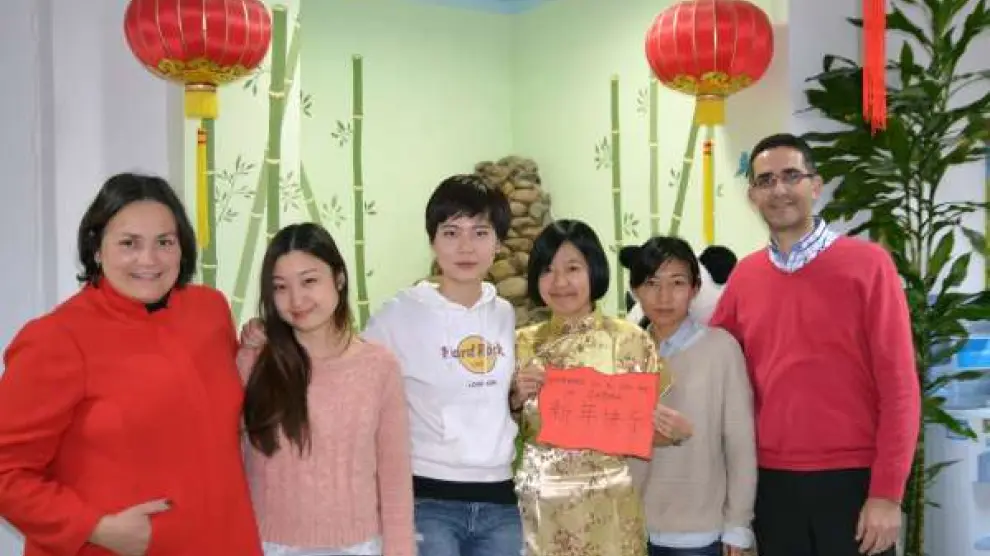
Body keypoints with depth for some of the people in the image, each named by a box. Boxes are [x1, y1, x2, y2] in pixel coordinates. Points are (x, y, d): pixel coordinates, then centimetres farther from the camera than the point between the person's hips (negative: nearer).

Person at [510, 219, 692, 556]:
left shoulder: (630, 339, -5)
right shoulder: (523, 343, 2)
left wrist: (677, 432, -19)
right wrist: (515, 398, -12)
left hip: (605, 506, -1)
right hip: (537, 505, 2)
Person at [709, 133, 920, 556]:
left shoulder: (867, 263, -5)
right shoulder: (743, 276, 6)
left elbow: (898, 384, -8)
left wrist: (887, 493, -11)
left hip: (853, 478, -3)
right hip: (772, 481, 3)